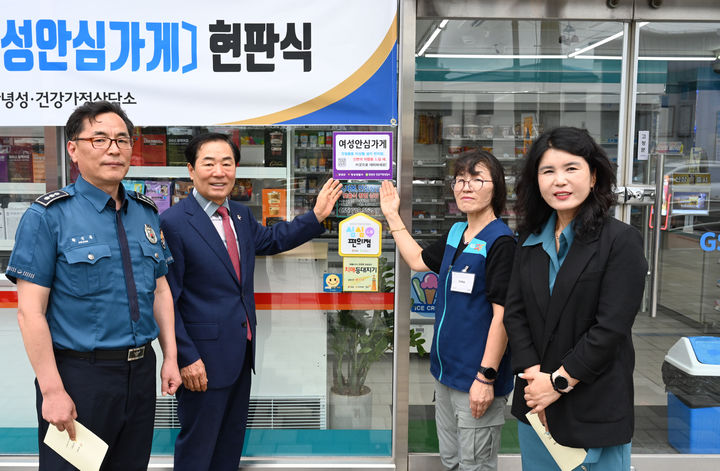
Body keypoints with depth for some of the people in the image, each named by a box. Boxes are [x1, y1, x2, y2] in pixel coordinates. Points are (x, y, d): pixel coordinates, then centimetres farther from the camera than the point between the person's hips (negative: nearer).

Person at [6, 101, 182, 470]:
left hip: (141, 371, 5)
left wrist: (170, 357, 7)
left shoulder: (146, 213, 7)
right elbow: (30, 311, -12)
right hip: (79, 373, -5)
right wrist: (52, 390, -15)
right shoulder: (48, 217, -9)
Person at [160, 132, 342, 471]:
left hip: (242, 351, 8)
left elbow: (270, 239, 24)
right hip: (204, 357, -7)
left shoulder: (241, 215, 5)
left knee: (232, 442, 24)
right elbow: (166, 299, -17)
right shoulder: (173, 223, -18)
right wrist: (186, 357, -18)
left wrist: (317, 215, 16)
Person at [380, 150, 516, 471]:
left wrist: (486, 378, -20)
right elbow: (418, 261, 22)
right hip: (446, 372, 8)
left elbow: (503, 314, -20)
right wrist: (392, 216, 22)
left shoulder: (500, 242, -17)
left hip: (477, 380, -8)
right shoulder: (455, 234, 7)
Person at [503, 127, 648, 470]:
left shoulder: (621, 241, -11)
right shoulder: (530, 241, 6)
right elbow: (514, 313, 1)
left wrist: (559, 382, -14)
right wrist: (533, 375, -10)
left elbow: (611, 328, -16)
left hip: (596, 406, -4)